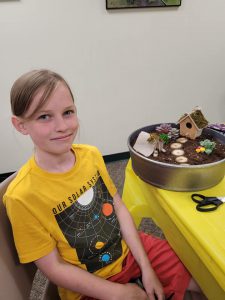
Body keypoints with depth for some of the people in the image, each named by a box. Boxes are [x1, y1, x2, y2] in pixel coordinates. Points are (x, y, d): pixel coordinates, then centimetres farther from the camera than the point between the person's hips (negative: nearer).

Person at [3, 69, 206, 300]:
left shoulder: (91, 155, -12)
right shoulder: (22, 196, -24)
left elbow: (119, 208, -4)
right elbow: (54, 267, -16)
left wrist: (146, 267, -5)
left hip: (128, 247, 4)